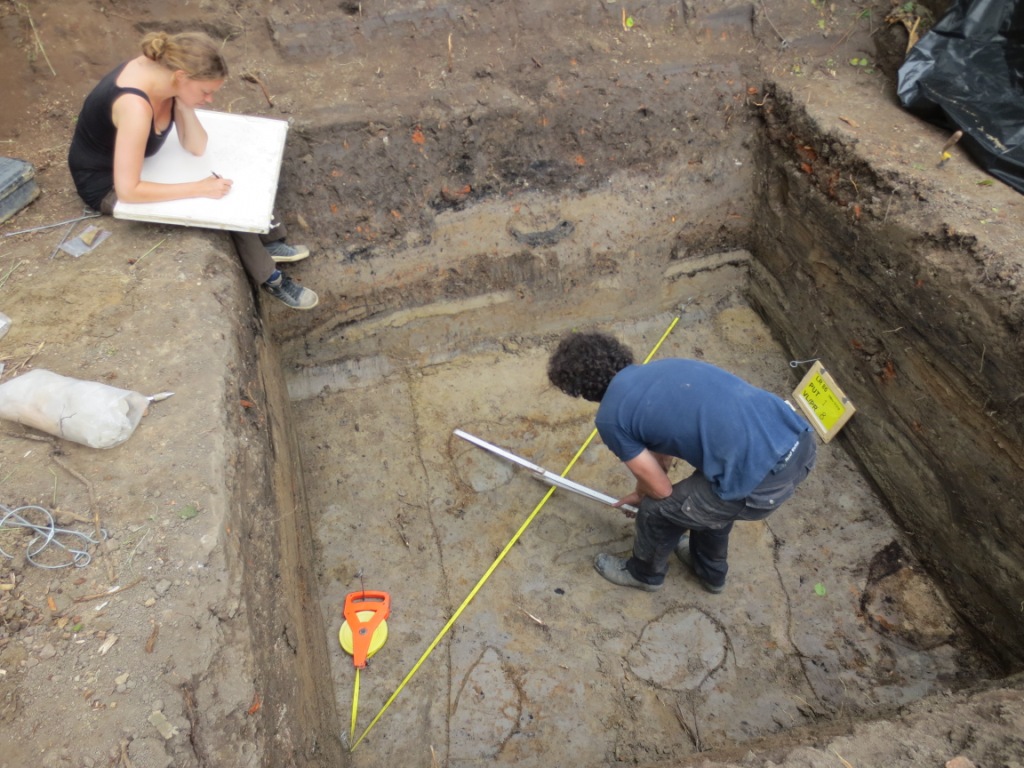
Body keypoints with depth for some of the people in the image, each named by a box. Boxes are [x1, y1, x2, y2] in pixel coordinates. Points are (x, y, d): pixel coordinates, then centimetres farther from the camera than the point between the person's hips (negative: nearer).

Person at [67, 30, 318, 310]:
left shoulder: (164, 72, -14)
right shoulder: (135, 106, -38)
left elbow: (196, 147, -10)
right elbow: (128, 190, -36)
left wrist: (184, 104, -25)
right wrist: (200, 188, -33)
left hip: (137, 161, 8)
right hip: (105, 183, -8)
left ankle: (265, 241, 14)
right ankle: (269, 278, 1)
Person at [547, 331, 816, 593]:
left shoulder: (610, 418, -2)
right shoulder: (657, 369, 20)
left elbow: (661, 490, 8)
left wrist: (643, 498, 32)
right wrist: (643, 491, 51)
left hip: (760, 480, -7)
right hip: (801, 441, 8)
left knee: (659, 511, 19)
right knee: (712, 496, 35)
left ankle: (645, 573, 48)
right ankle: (711, 571, 60)